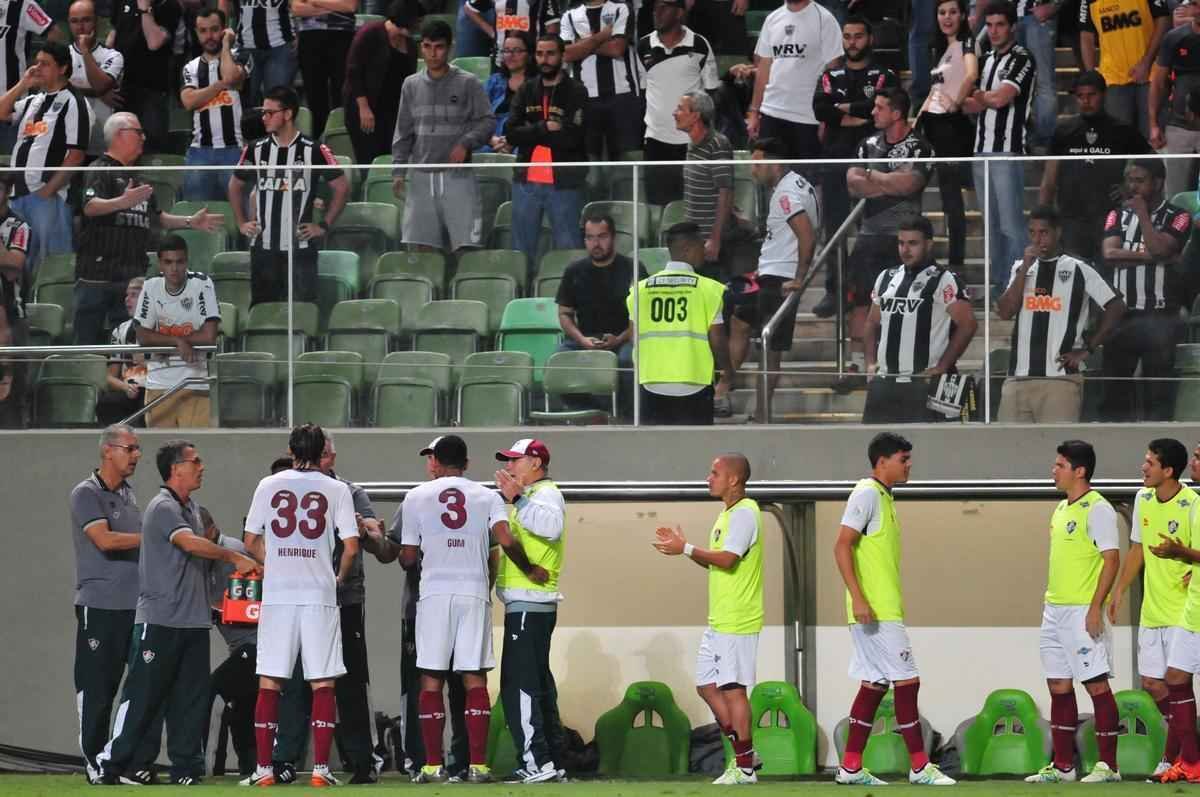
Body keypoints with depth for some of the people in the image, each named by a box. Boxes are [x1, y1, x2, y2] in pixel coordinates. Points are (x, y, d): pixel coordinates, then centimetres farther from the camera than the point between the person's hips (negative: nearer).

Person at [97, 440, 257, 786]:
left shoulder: (191, 506, 17)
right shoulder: (163, 507, -12)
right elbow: (190, 543, -27)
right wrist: (234, 557, -23)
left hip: (194, 620, 9)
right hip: (159, 620, -9)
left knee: (192, 698, 6)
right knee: (144, 694, -6)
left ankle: (187, 766, 9)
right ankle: (115, 761, -1)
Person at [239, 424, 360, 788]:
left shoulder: (269, 486, 5)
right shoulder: (336, 490, 1)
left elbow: (250, 542, 8)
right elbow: (351, 546, -4)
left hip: (277, 595, 1)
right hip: (319, 595, -1)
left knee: (269, 683, 4)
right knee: (322, 684, 3)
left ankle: (264, 769, 1)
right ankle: (321, 768, -3)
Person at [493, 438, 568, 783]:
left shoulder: (546, 494, -7)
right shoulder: (531, 496, 25)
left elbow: (551, 526, -29)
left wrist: (516, 499, -27)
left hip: (529, 605, -11)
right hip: (530, 604, 11)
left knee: (519, 684, -14)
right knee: (539, 684, 14)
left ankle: (537, 761, -19)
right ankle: (552, 761, 18)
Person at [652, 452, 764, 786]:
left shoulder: (744, 513, -14)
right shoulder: (727, 513, 18)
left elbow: (727, 559, -23)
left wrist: (687, 549, -15)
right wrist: (682, 545, 10)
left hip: (736, 621, -10)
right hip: (719, 620, 10)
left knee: (732, 690, -7)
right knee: (707, 686, 12)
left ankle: (745, 768, -2)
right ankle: (741, 754, 18)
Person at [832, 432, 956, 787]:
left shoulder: (883, 496, 17)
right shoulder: (867, 493, -12)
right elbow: (842, 547, -18)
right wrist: (858, 598, -24)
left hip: (885, 609, 10)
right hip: (874, 611, -10)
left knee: (875, 684, 9)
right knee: (906, 681, -8)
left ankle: (850, 767, 11)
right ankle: (920, 766, -6)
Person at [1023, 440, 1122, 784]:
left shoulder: (1097, 509, -11)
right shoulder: (1061, 510, 16)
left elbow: (1111, 559, -16)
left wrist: (1095, 607, -21)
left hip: (1082, 611, -9)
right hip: (1055, 610, 9)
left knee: (1096, 685, -6)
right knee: (1058, 687, 9)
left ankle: (1108, 765, -3)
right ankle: (1062, 766, 14)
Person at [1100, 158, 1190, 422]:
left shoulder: (1176, 217, 0)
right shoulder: (1117, 215, 12)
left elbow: (1159, 248, -17)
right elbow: (1109, 254, -5)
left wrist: (1142, 212, -7)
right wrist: (1151, 255, -13)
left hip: (1160, 318, -4)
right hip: (1121, 315, 4)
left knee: (1158, 394, -2)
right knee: (1114, 390, 4)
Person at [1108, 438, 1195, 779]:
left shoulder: (1191, 505, -15)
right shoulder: (1143, 500, 8)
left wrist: (1191, 570, -32)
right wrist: (1119, 591, 17)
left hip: (1181, 610, -7)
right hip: (1151, 610, 7)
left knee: (1176, 682, -5)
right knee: (1151, 683, 8)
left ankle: (1173, 757, 3)